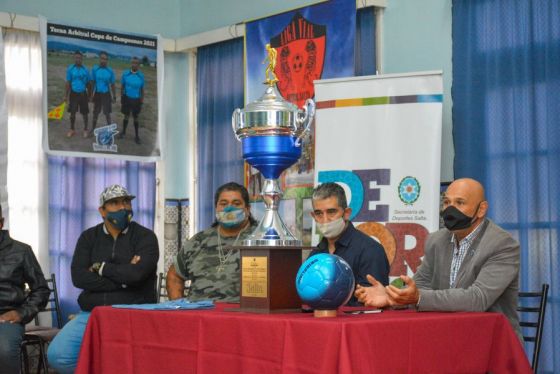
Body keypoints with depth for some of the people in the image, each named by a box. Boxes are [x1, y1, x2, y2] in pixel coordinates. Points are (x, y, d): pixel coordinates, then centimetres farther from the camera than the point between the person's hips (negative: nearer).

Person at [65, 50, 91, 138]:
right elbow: (68, 83, -1)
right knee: (72, 112, 7)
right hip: (74, 93, 0)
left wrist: (89, 95, 9)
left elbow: (88, 83, 5)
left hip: (83, 94, 0)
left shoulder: (85, 70, -4)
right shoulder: (70, 69, -5)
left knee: (84, 113, 7)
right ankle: (72, 129, 23)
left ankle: (85, 130, 22)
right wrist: (66, 95, -2)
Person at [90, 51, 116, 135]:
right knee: (95, 113, 13)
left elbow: (112, 84, 1)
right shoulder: (94, 69, -7)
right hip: (97, 93, 1)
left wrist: (114, 97, 3)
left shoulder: (110, 71, -7)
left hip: (106, 94, -1)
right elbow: (92, 82, -1)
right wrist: (91, 95, -1)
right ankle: (93, 129, 26)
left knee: (107, 113, 1)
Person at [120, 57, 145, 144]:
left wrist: (142, 100, 3)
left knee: (135, 117, 10)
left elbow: (142, 89, 2)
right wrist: (121, 98, 2)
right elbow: (122, 86, 1)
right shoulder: (125, 74, -8)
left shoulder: (141, 76, -7)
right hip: (127, 98, 0)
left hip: (136, 99, 0)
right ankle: (123, 132, 33)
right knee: (126, 116, 13)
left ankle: (137, 136, 21)